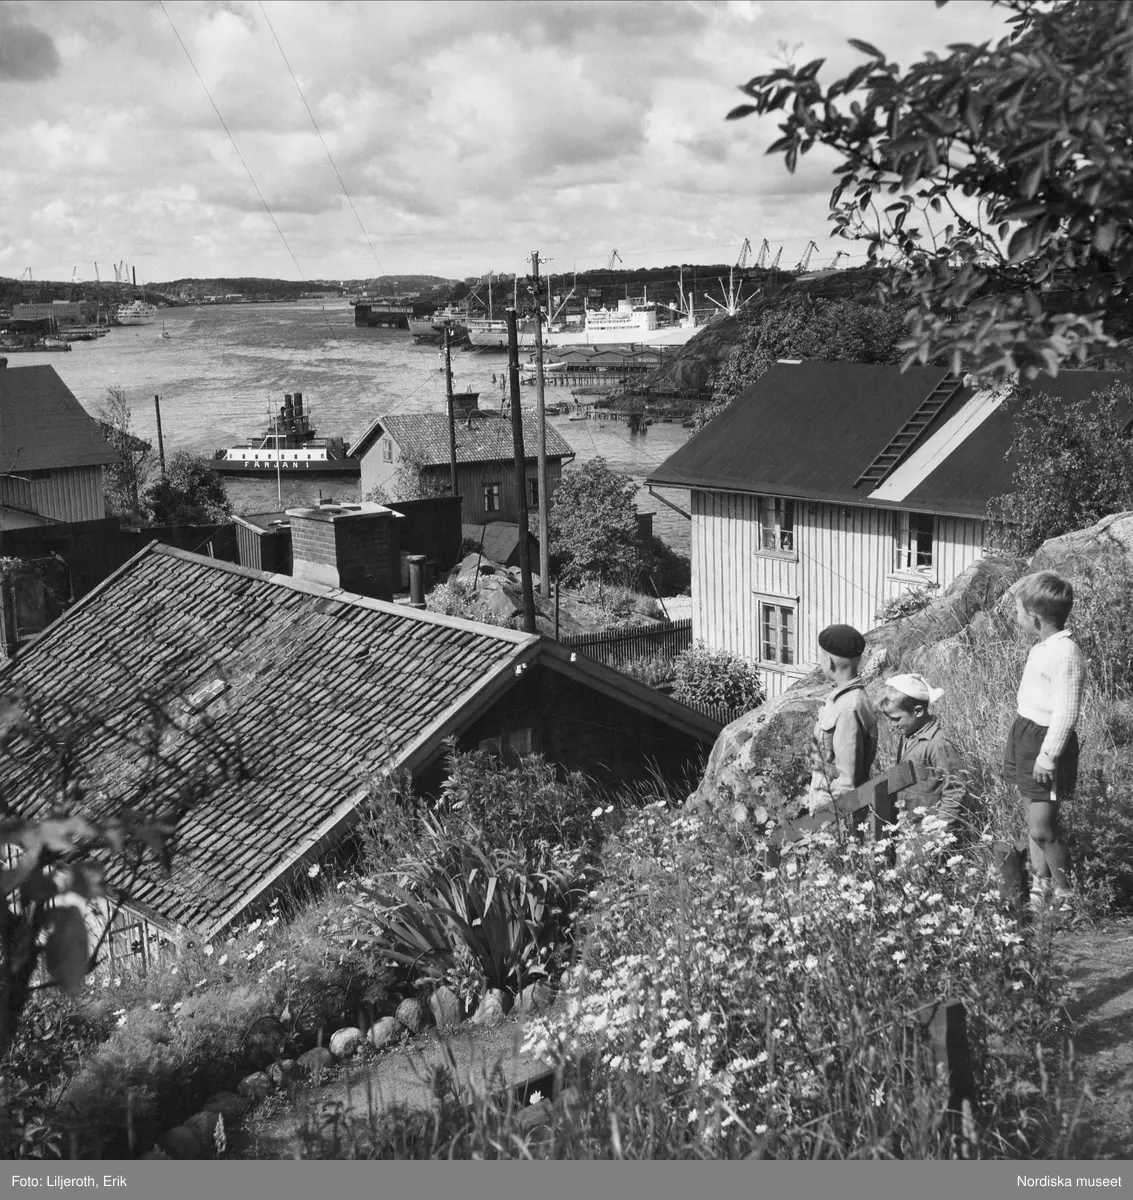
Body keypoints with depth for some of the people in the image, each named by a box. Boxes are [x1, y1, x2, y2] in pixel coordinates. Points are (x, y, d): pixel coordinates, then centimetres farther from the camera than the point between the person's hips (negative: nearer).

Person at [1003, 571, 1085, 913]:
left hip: (1046, 742, -10)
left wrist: (1048, 756, -21)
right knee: (1033, 820, 16)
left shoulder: (1066, 654, -22)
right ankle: (1039, 886, 28)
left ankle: (1065, 896, 8)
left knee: (1042, 829, -6)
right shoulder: (1044, 647, 8)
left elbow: (1065, 714, -23)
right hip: (1027, 733, 10)